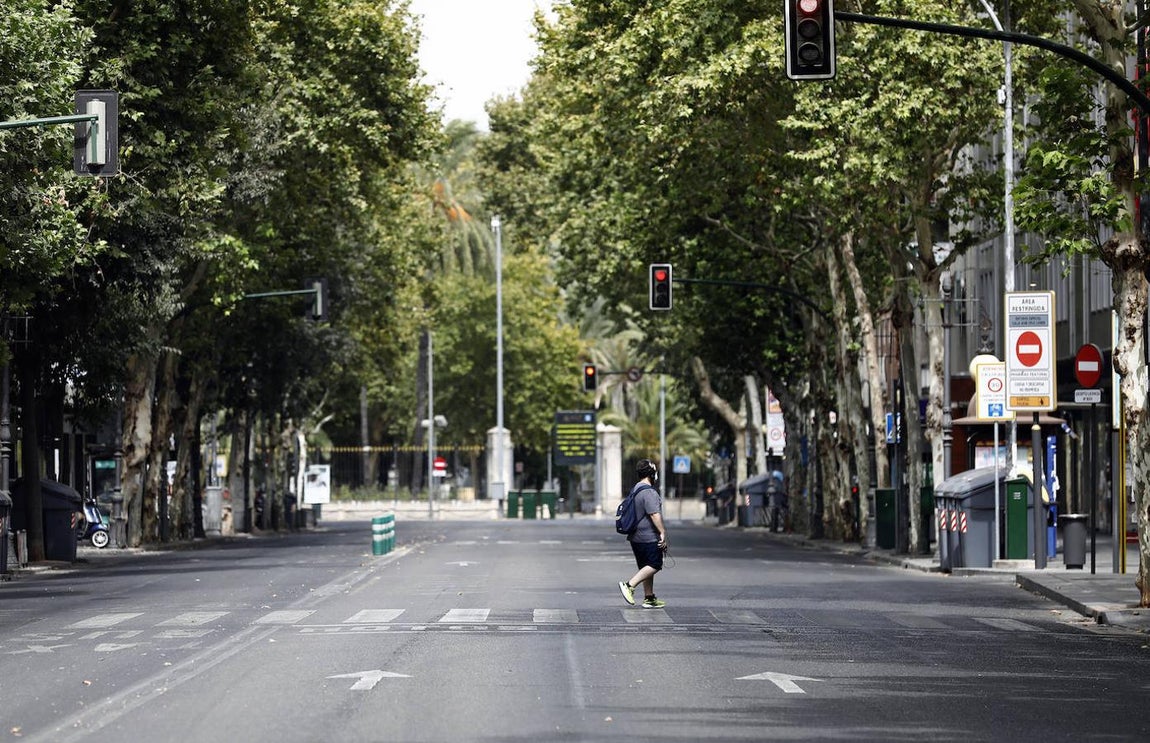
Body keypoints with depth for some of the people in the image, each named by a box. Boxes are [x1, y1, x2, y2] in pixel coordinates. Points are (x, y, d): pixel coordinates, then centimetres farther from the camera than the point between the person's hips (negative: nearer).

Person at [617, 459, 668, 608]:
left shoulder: (635, 490, 16)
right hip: (649, 537, -10)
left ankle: (649, 598, 15)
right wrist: (663, 532, -22)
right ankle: (629, 585, -15)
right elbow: (654, 514, -23)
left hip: (636, 537, 10)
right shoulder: (649, 492, -16)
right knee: (654, 565, -7)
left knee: (647, 567, 13)